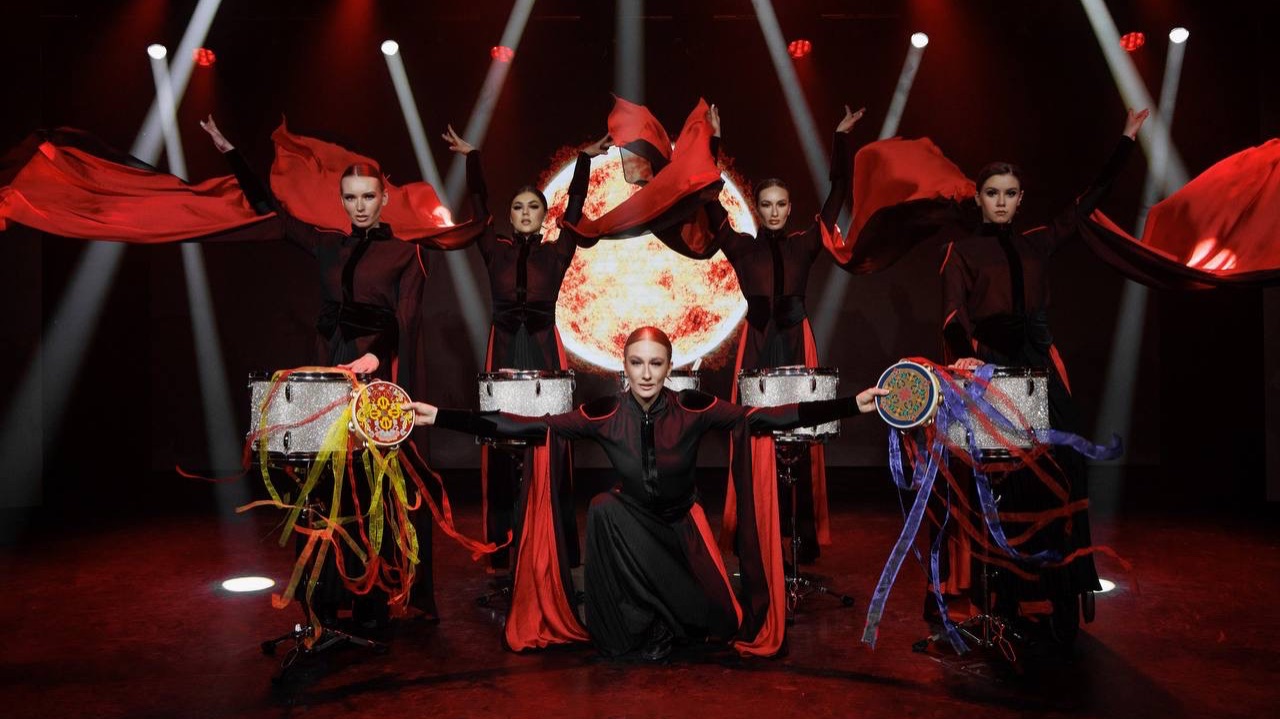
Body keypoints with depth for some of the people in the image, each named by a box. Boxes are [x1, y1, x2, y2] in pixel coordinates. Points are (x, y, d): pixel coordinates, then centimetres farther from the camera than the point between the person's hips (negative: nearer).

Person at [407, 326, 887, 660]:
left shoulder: (693, 408, -18)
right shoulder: (605, 414, -17)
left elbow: (764, 418, -19)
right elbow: (531, 427, -18)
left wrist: (855, 405, -24)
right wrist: (438, 417, -25)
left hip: (680, 525, 0)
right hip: (630, 521, 0)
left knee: (717, 622, -11)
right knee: (603, 508, -32)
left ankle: (662, 618, 25)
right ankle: (635, 629, -14)